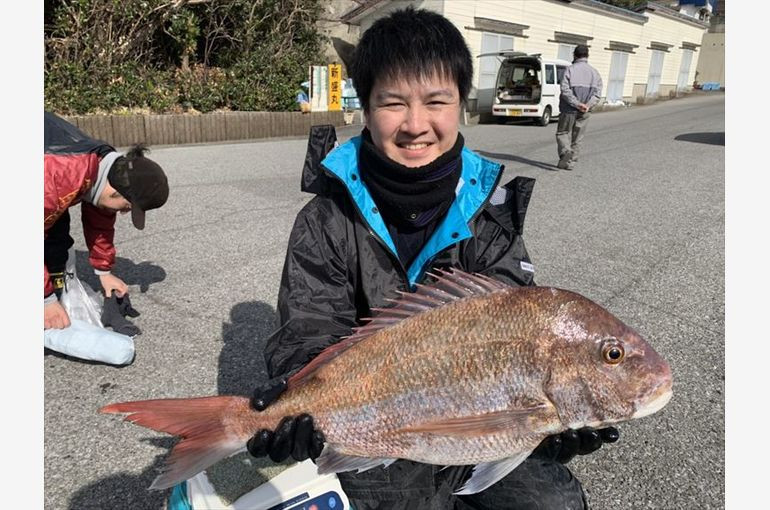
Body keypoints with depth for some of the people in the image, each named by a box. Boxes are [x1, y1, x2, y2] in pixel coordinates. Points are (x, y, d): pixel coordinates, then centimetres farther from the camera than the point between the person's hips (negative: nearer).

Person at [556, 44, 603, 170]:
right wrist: (588, 105, -13)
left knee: (562, 133, 8)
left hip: (569, 110, -4)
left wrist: (577, 104, -17)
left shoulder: (570, 70, -5)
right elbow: (597, 93, -3)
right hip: (584, 113, 4)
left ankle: (565, 152, -17)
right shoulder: (594, 72, 9)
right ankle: (570, 162, 13)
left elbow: (565, 90, -17)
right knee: (577, 138, 12)